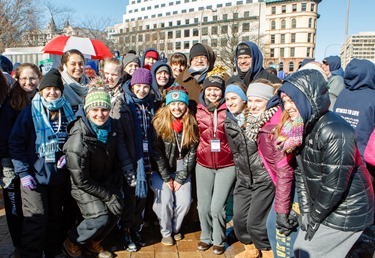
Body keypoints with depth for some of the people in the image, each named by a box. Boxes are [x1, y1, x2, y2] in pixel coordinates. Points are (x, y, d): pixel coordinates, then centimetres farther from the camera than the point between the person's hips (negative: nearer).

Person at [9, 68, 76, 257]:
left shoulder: (67, 111, 4)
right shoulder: (30, 112, -6)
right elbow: (15, 143, -8)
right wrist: (23, 172, -13)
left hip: (59, 176, 4)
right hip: (34, 176, -4)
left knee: (55, 217, 15)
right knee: (36, 220, -4)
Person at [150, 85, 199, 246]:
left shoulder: (191, 124, -6)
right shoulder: (159, 122, -14)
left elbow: (191, 153, -5)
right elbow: (156, 153, -12)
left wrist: (180, 178, -9)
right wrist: (166, 178, -12)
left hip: (182, 171, 3)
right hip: (160, 170, -2)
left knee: (185, 201, -8)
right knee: (166, 200, -16)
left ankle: (175, 228, 20)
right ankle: (166, 232, 10)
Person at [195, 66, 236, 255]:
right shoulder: (199, 110, 3)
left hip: (227, 165, -3)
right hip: (203, 165, 3)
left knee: (217, 207, -3)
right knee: (203, 206, 8)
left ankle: (219, 240, 22)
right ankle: (206, 237, 33)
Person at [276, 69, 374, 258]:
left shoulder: (335, 133, -29)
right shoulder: (302, 128, -2)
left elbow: (333, 187, -25)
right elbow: (300, 173, 1)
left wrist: (314, 219, -13)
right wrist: (305, 211, -1)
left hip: (346, 212, -8)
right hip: (320, 207, 8)